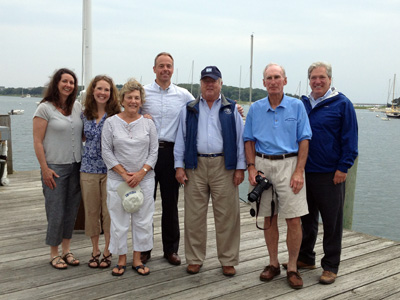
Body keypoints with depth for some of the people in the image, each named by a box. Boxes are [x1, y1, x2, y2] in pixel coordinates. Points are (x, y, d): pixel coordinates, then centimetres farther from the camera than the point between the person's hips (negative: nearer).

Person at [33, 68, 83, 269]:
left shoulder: (77, 107, 9)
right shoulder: (45, 108, -6)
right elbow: (37, 142, -8)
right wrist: (45, 169, -13)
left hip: (76, 166, 5)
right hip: (55, 168, -5)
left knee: (72, 210, 10)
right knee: (56, 212, 0)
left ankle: (66, 250, 24)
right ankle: (54, 254, 16)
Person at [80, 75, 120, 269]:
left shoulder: (116, 115, -3)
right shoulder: (85, 115, 6)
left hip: (110, 170, -3)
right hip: (88, 170, 3)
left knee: (109, 212, 4)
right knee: (91, 211, 9)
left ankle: (107, 252, 20)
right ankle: (95, 251, 25)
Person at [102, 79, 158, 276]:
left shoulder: (148, 123, 5)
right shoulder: (111, 123, 1)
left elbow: (154, 152, 3)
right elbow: (106, 152, -3)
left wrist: (141, 173, -10)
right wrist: (124, 173, -11)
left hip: (144, 179, 2)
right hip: (117, 179, -1)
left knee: (143, 220, 5)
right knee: (119, 221, 3)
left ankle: (138, 260, 18)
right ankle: (121, 260, 17)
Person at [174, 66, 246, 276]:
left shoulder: (231, 109, 10)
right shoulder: (189, 110, 14)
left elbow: (240, 139, 7)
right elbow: (181, 139, 11)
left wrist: (240, 167, 0)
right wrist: (179, 166, 3)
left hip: (224, 166, -1)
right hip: (196, 166, 1)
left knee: (227, 215, 1)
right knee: (194, 215, 4)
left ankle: (228, 261, 14)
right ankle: (195, 259, 17)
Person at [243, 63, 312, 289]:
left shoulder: (297, 106, 1)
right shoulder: (255, 109, 8)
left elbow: (304, 140, -2)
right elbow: (249, 140, 11)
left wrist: (299, 171, -10)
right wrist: (251, 167, -1)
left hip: (289, 164, -2)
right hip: (262, 164, 2)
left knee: (294, 219, -4)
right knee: (269, 218, 9)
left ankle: (293, 268, 10)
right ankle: (273, 264, 23)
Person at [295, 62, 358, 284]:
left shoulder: (342, 104, -5)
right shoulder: (303, 104, 10)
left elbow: (350, 139, -6)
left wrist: (343, 168, -11)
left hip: (330, 174, -5)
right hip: (305, 171, 5)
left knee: (332, 221, 3)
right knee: (307, 218, 15)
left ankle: (331, 266, 15)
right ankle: (306, 258, 29)